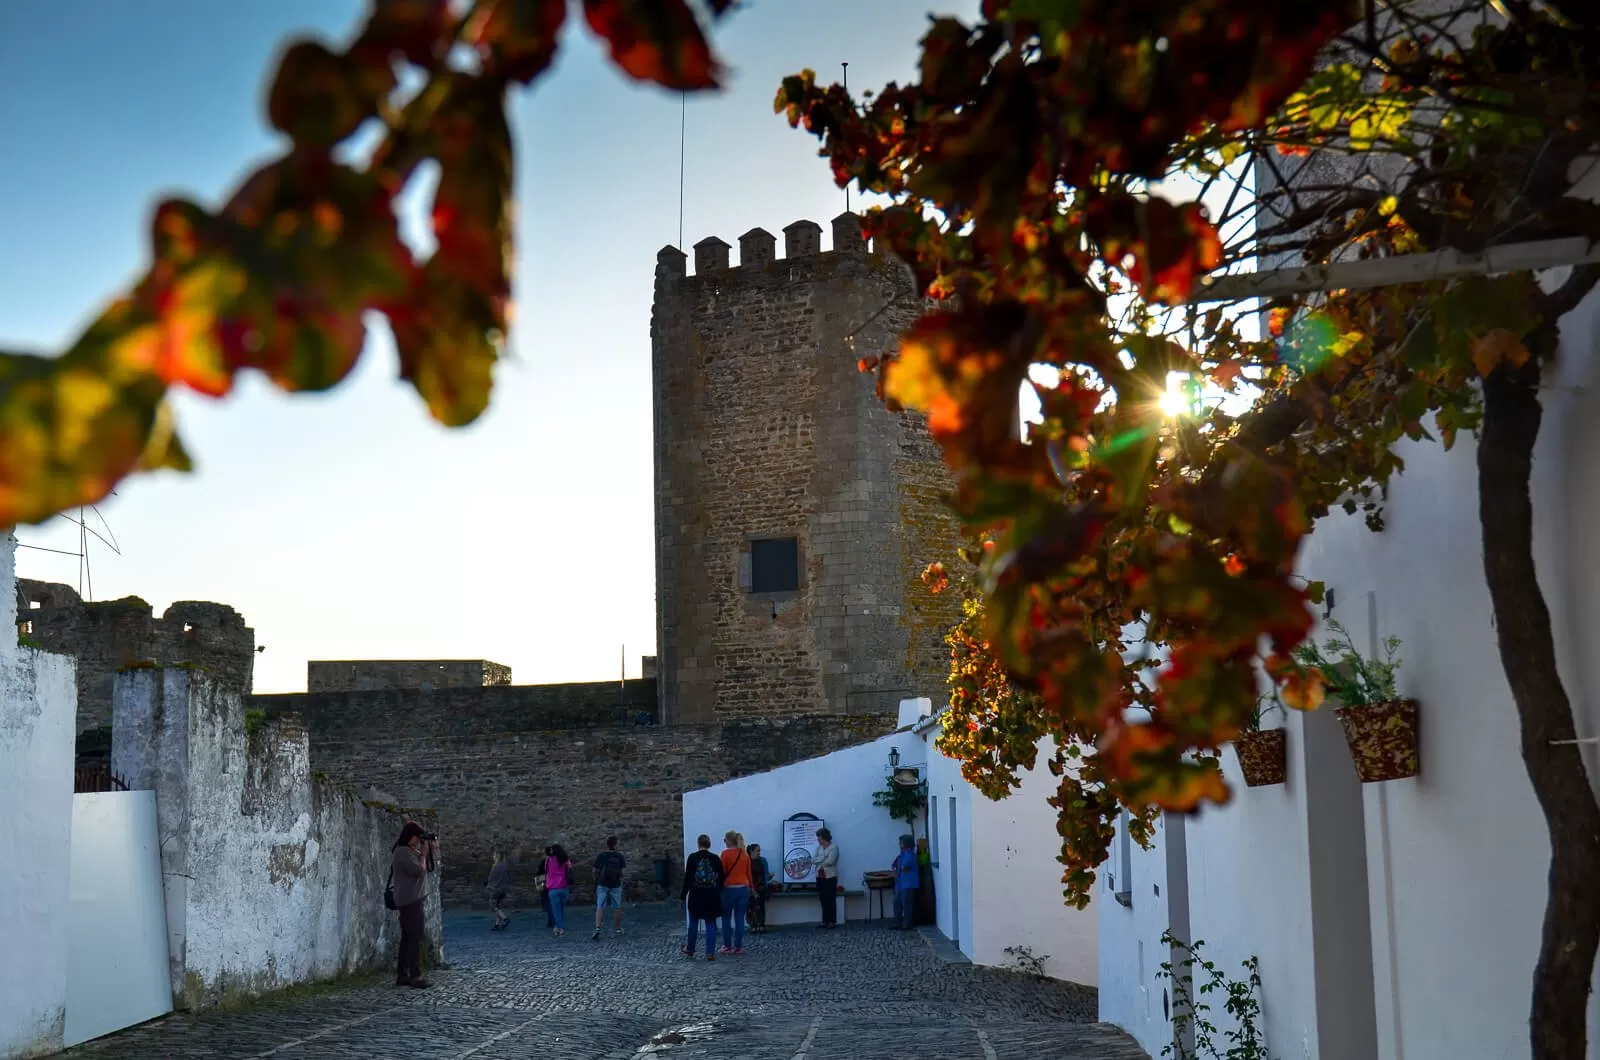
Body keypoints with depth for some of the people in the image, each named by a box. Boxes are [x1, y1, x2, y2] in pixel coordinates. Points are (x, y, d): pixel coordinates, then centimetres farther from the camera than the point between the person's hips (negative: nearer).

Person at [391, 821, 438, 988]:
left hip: (412, 900, 10)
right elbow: (419, 871, -20)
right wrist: (424, 853, -6)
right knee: (415, 938, -10)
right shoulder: (402, 852, -14)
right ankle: (415, 976, -11)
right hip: (410, 900, -10)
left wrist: (431, 851, 6)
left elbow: (428, 868, 20)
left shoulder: (411, 850, 16)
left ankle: (402, 975, 12)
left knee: (407, 938, 10)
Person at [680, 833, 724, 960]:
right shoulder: (716, 858, 0)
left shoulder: (692, 858, -6)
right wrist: (718, 892, 19)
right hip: (712, 896, 1)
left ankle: (690, 950, 24)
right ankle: (710, 953, 1)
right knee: (711, 924, 5)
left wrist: (682, 895, 1)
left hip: (696, 895, -1)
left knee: (693, 923, 14)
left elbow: (687, 878, -7)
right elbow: (721, 878, 4)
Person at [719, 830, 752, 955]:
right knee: (740, 918, 6)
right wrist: (750, 887, 18)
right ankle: (738, 947, 5)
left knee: (726, 918, 8)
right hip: (743, 888, 4)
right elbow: (749, 873, 9)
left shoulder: (726, 853, -8)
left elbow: (722, 872, -7)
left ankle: (727, 946, 8)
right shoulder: (745, 854, 6)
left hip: (729, 888, -4)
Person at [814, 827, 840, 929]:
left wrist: (820, 861, -3)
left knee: (831, 899, -4)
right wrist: (824, 860, -13)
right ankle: (825, 921, 11)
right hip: (820, 876, 6)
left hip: (830, 877, -6)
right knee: (823, 899, 7)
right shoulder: (819, 847, 12)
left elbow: (830, 861, -17)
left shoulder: (834, 847, -8)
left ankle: (833, 921, -1)